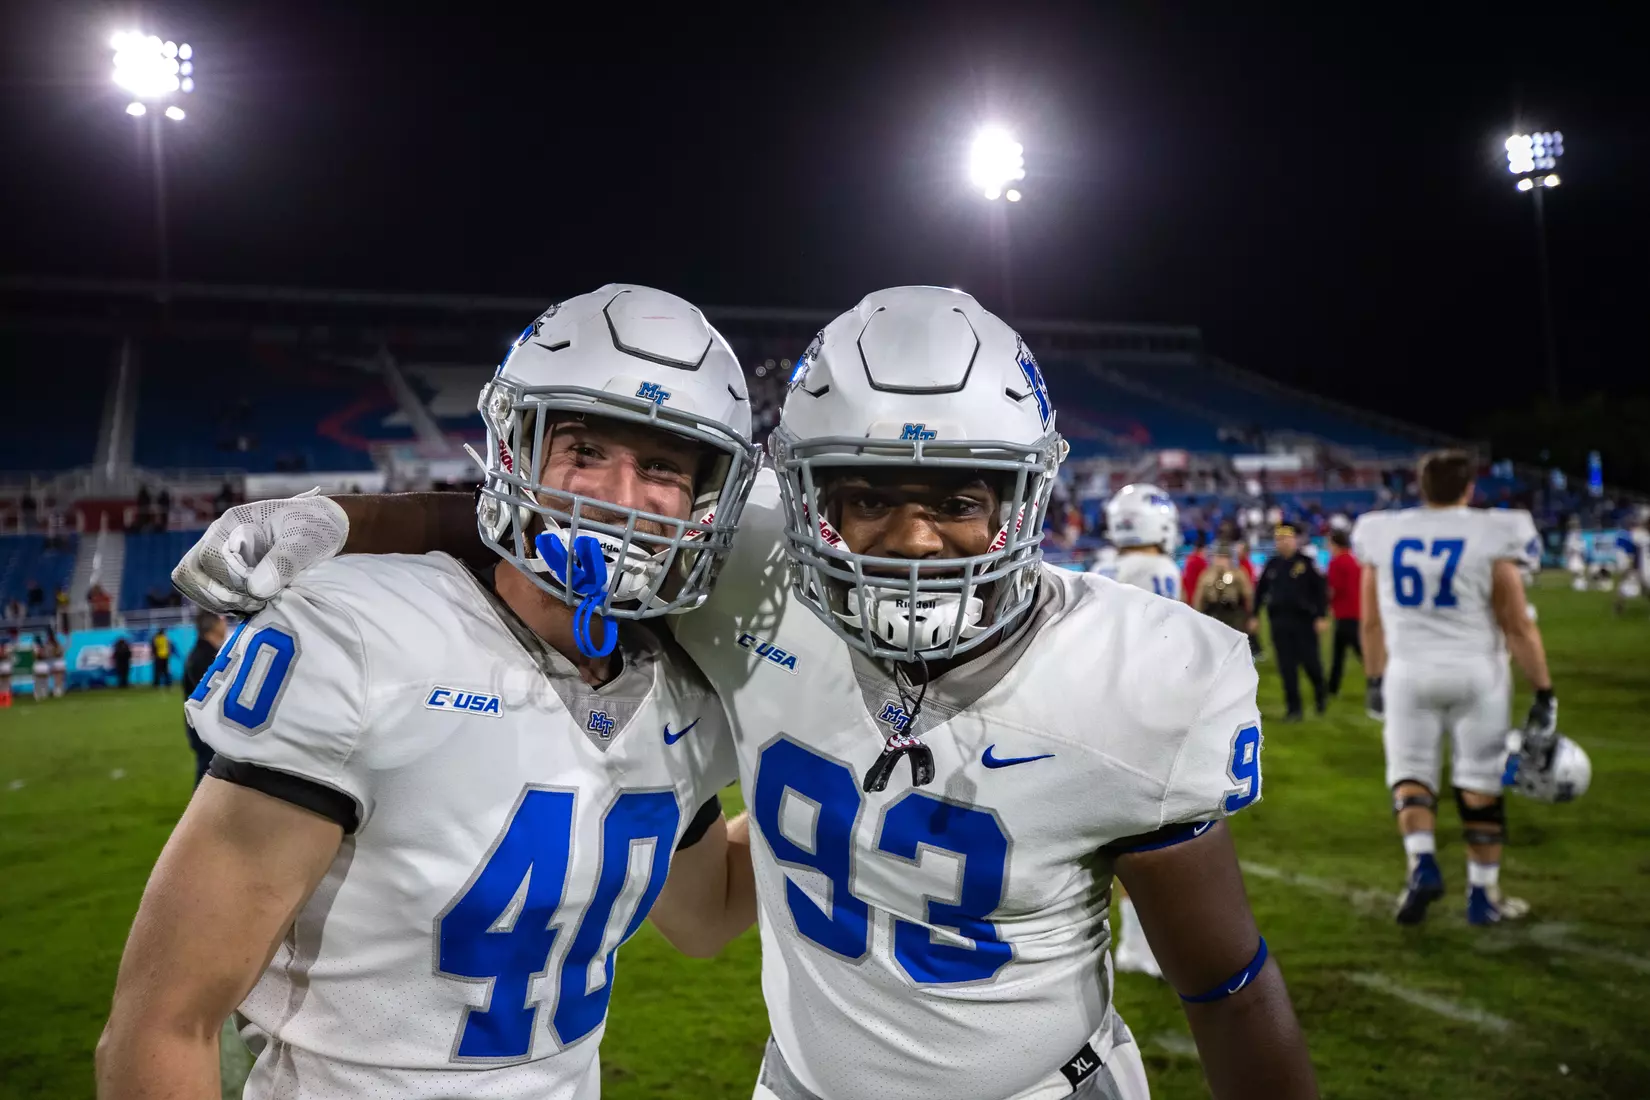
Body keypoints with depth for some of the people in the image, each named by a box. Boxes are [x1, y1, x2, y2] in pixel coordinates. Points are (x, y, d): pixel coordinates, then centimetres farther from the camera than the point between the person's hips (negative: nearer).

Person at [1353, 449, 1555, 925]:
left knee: (1410, 773, 10)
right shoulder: (1490, 538, -7)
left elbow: (1371, 623, 10)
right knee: (1480, 784, 10)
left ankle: (1422, 864, -12)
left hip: (1409, 673, 1)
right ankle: (1483, 894, 18)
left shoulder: (1382, 535, 2)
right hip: (1475, 673, -1)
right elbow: (1517, 626, -6)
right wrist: (1544, 692, 2)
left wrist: (1376, 679, 22)